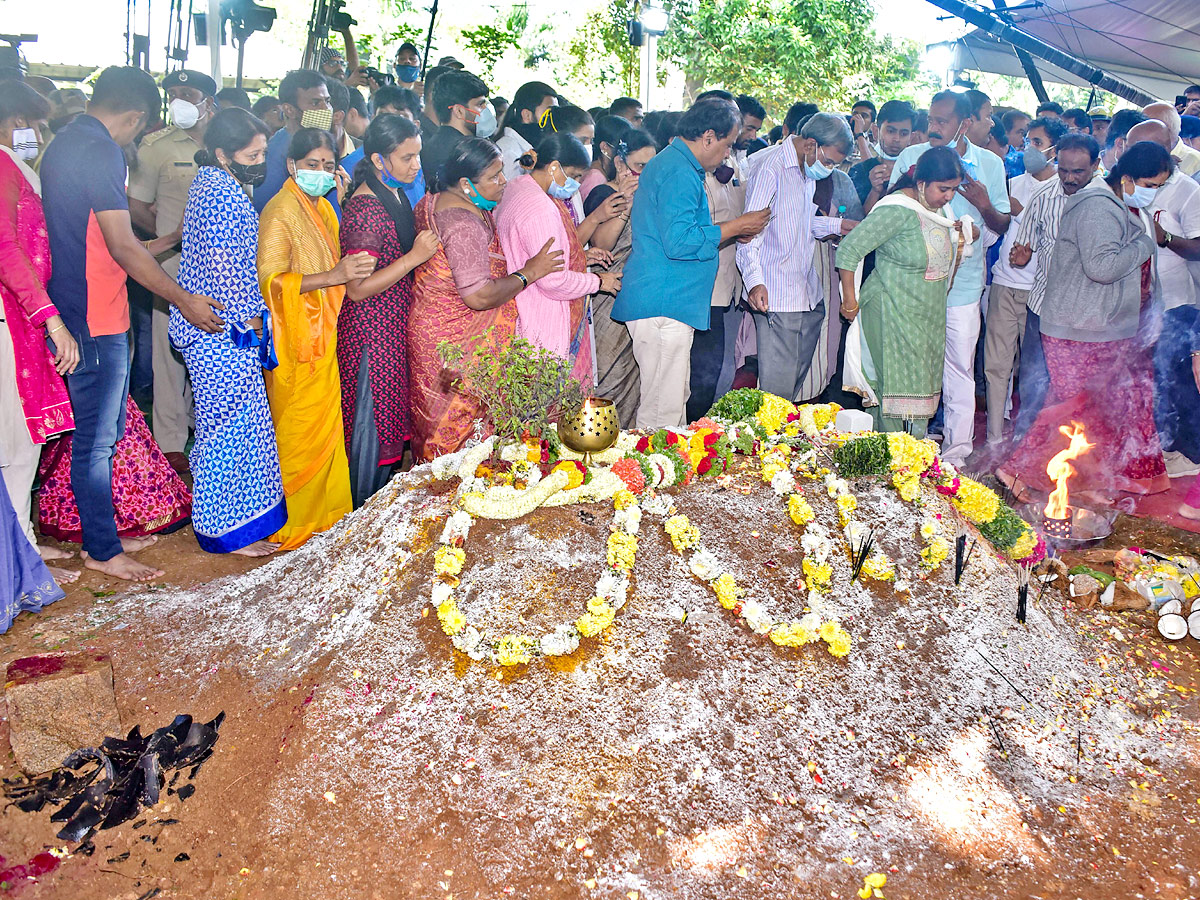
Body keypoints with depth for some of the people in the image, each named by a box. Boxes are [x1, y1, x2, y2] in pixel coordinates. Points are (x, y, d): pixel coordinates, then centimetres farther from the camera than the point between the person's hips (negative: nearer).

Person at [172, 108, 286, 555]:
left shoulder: (208, 182, 14)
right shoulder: (223, 194, -19)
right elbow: (225, 268, -22)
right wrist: (250, 319, -12)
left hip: (205, 327, 11)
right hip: (226, 332, -11)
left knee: (218, 424, 17)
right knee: (234, 425, -2)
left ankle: (215, 519, 28)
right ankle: (229, 531, 8)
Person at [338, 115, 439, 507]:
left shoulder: (396, 196, 9)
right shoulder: (364, 209, -21)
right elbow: (357, 289, -23)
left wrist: (426, 243, 9)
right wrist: (413, 257, -26)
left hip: (396, 327, 9)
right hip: (371, 331, -9)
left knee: (391, 418, 17)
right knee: (371, 421, 2)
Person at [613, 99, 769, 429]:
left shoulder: (667, 163, 21)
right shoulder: (680, 173, -14)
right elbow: (678, 242, -24)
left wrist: (734, 231, 23)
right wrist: (734, 227, -12)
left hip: (663, 302, 11)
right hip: (664, 305, -11)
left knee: (673, 402, 16)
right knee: (664, 409, -7)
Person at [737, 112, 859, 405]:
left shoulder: (809, 171, 18)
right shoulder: (771, 169, -11)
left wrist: (836, 224, 15)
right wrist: (755, 281, -30)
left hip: (810, 295, 9)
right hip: (776, 298, -9)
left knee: (797, 381, 11)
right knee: (778, 389, -10)